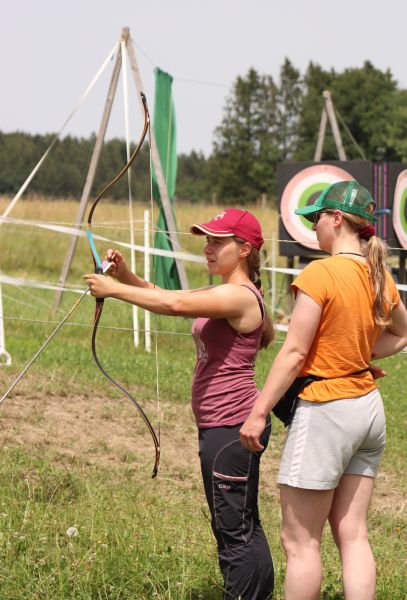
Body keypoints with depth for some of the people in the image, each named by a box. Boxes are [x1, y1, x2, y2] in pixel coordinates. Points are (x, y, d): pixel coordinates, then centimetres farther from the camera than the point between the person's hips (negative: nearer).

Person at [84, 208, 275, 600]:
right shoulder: (223, 295, 14)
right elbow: (163, 295, 13)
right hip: (219, 426, 11)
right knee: (242, 526, 17)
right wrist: (124, 274, -4)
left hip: (232, 428, -11)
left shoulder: (240, 296, -18)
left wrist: (113, 289, -24)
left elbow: (174, 305, -31)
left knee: (234, 529, -5)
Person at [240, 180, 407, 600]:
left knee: (300, 541, 1)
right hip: (369, 408, 8)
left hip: (326, 411, -8)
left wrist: (259, 411, -11)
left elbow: (294, 352, -16)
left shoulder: (320, 273, -16)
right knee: (353, 536, 10)